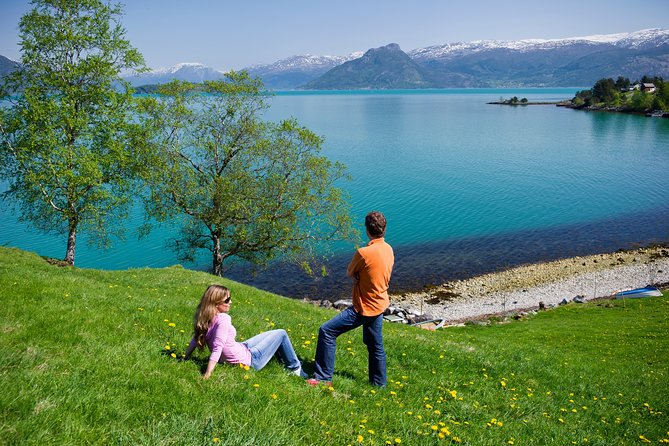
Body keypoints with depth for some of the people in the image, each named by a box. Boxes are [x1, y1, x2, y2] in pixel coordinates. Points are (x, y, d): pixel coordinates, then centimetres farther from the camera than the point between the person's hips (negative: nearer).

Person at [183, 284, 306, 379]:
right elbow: (217, 349, -36)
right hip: (249, 361, -9)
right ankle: (296, 368, 23)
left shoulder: (205, 319, -8)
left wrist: (184, 359, 8)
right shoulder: (223, 319, -32)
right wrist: (207, 374, -37)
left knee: (271, 336, 26)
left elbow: (195, 340, -2)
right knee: (281, 334, 6)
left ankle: (286, 363, 40)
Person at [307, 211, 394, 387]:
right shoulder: (388, 249, -1)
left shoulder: (364, 253, -26)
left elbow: (349, 273, -9)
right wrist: (360, 277, -4)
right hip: (379, 305, 9)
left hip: (364, 308, -8)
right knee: (375, 345, 22)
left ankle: (323, 378, 4)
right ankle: (379, 383, 36)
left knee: (326, 331, -2)